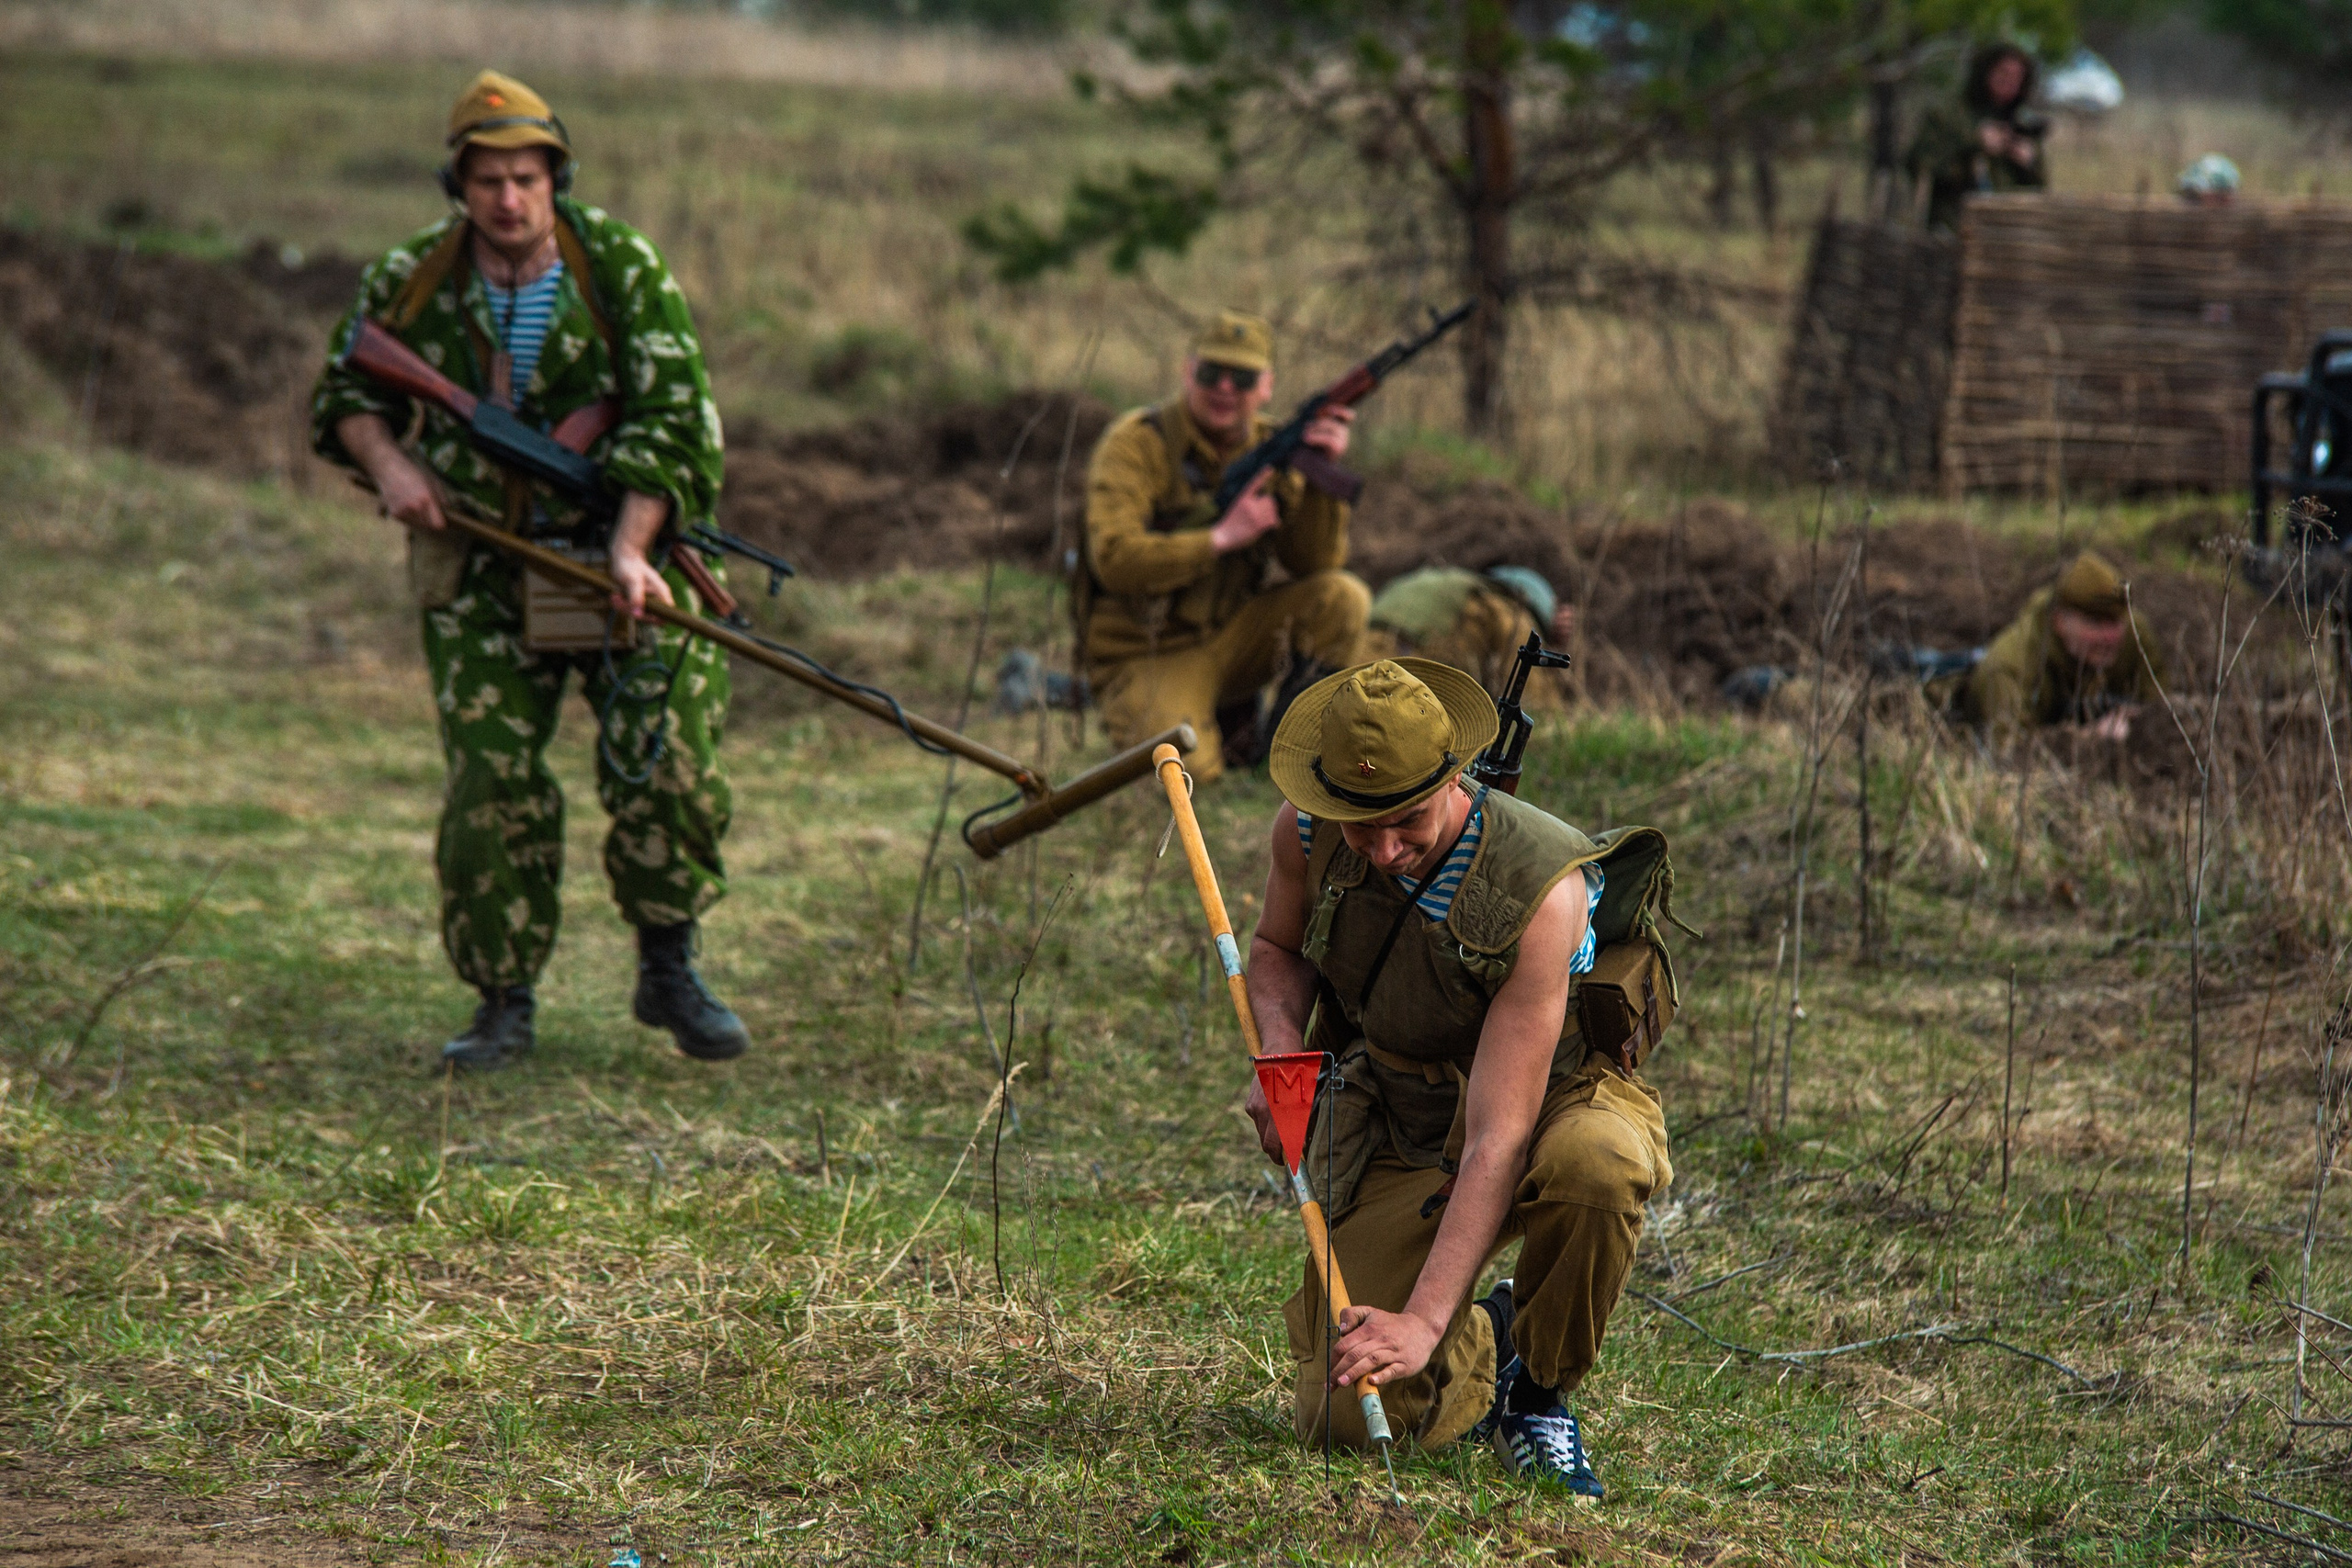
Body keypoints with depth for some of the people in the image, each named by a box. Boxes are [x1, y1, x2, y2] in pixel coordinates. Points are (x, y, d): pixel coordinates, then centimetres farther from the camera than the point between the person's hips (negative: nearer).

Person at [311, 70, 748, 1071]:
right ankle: (504, 1003, 9)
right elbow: (345, 396, 14)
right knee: (493, 787, -5)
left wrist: (630, 549, -22)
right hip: (480, 571, 1)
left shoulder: (623, 269, -7)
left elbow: (671, 420, -11)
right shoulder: (410, 282, -2)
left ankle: (668, 972, 10)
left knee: (667, 762, -10)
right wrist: (388, 463, -7)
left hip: (622, 549, -1)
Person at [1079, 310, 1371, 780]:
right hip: (1146, 660, -5)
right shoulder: (1136, 444, -14)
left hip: (1226, 639, 5)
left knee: (1342, 597, -17)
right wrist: (1223, 537, -29)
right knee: (1188, 768, -31)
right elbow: (1114, 559, -27)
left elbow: (1313, 563, -7)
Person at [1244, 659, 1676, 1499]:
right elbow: (1278, 947, 9)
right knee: (1343, 1418, -13)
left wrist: (1422, 1319, -43)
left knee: (1595, 1163, -42)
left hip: (1554, 1101, -3)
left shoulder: (1539, 888, -33)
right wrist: (1282, 1052, -14)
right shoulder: (1307, 833, -17)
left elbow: (1498, 1141, -36)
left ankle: (1539, 1396, -13)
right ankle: (1486, 1348, 23)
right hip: (1400, 1135, 3)